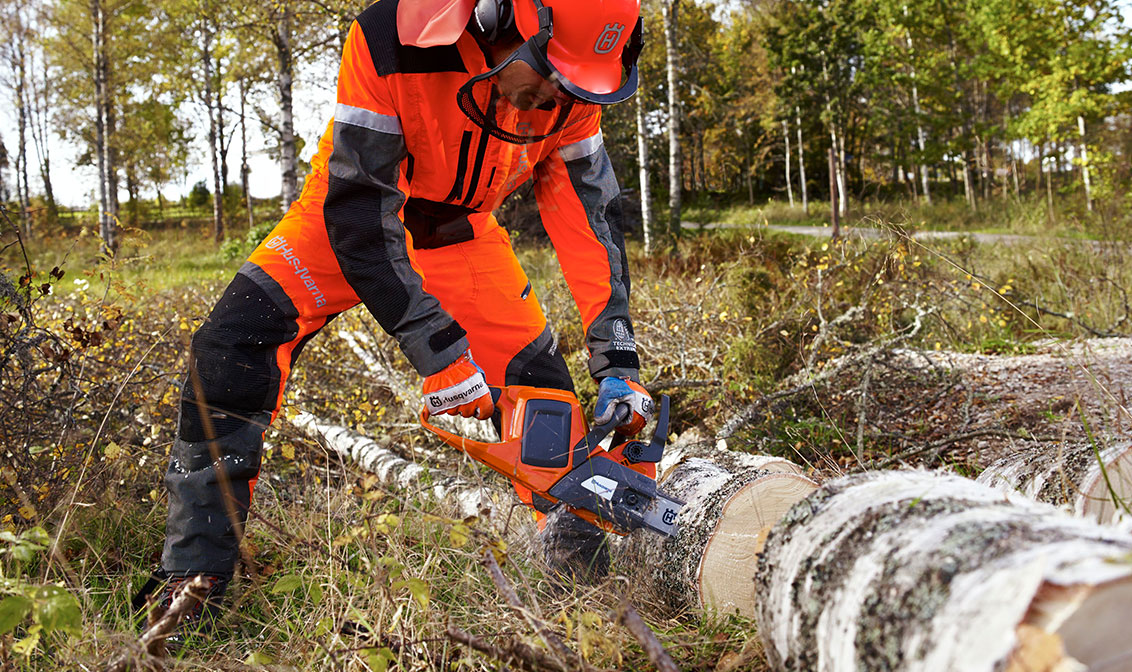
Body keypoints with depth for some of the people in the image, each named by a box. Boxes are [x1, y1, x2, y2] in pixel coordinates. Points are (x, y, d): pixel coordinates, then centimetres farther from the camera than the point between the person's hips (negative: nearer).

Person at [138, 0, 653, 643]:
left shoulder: (569, 89, -22)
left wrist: (619, 364, -21)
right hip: (354, 212, -3)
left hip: (461, 230, 4)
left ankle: (580, 561, 15)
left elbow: (591, 217, -15)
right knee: (233, 344, -21)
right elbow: (358, 211, -35)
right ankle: (196, 573, -12)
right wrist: (436, 349, -37)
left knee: (540, 386, -3)